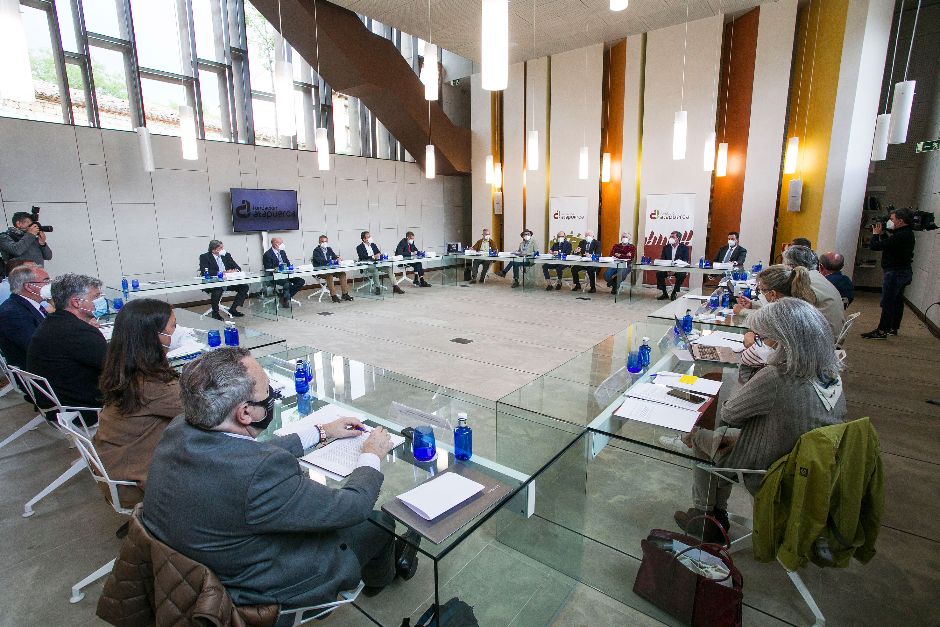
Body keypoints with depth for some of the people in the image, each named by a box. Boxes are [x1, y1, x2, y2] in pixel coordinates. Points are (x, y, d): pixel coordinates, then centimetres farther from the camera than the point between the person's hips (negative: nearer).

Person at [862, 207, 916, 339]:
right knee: (897, 301, 16)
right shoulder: (907, 233, 10)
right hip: (903, 271, 11)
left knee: (887, 302, -8)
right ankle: (893, 328, 26)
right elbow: (889, 243, 18)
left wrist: (876, 234, -6)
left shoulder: (901, 236, -22)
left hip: (895, 272, -11)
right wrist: (882, 234, 7)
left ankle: (882, 331, -5)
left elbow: (874, 246, -24)